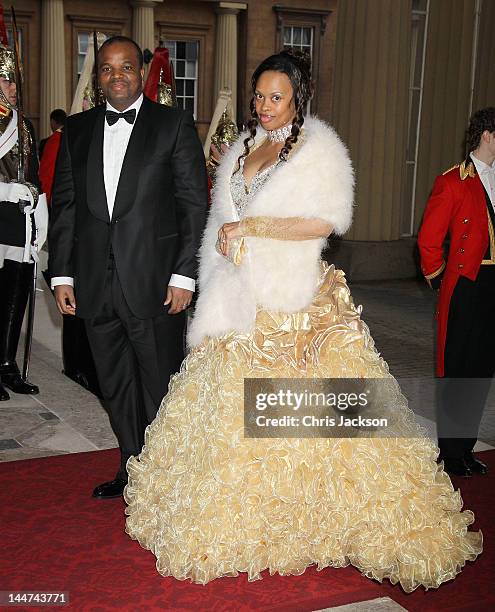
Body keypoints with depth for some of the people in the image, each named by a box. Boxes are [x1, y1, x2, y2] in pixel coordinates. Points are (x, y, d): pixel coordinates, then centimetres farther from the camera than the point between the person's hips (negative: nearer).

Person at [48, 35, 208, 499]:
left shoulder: (174, 125, 0)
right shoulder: (77, 129, 12)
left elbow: (193, 203, -3)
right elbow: (64, 204, 11)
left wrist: (184, 274, -10)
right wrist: (61, 273, 5)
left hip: (155, 283, -4)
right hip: (96, 283, 4)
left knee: (160, 384, 5)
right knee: (115, 386, 14)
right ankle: (132, 466, 30)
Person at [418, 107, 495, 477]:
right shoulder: (453, 182, -8)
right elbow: (428, 240, -7)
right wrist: (438, 278, 0)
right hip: (465, 288, -6)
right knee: (457, 373, 3)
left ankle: (465, 448, 25)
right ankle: (451, 455, 16)